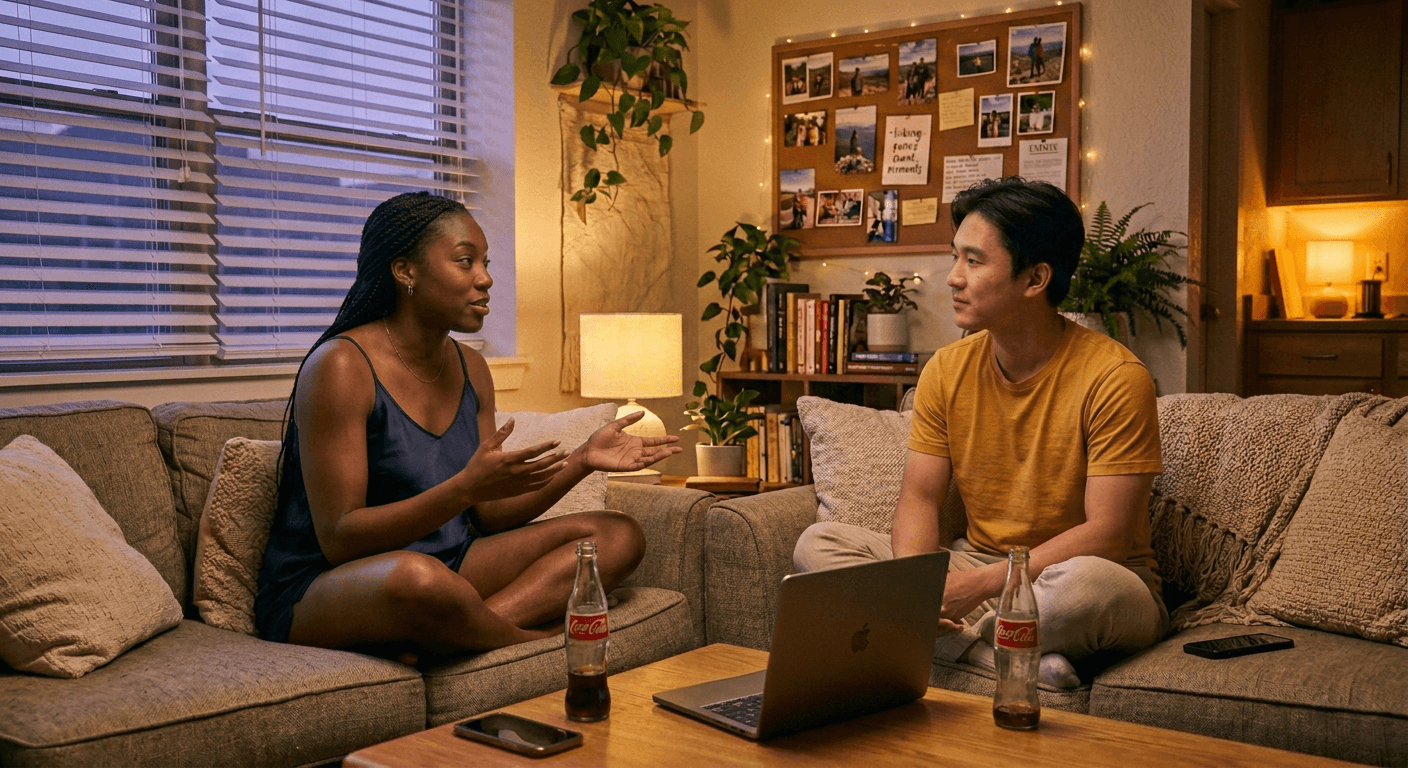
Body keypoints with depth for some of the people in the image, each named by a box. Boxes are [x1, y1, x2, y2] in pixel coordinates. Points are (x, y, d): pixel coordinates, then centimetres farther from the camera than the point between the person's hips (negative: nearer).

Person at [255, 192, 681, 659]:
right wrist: (466, 487, -30)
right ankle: (531, 635, -10)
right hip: (319, 590, -8)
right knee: (418, 575, -43)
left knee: (619, 536, -2)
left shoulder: (470, 369, 8)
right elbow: (339, 539, -20)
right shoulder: (340, 366, -15)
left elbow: (490, 516, 9)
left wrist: (582, 461, -5)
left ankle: (431, 642, -22)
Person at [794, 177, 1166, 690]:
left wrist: (976, 585, -26)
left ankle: (955, 638, -15)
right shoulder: (947, 370, 2)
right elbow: (919, 496, 0)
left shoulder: (1114, 378, -16)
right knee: (818, 544, -11)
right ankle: (1005, 656, -22)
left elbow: (1106, 535, -19)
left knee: (1085, 585, -42)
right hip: (976, 566, 6)